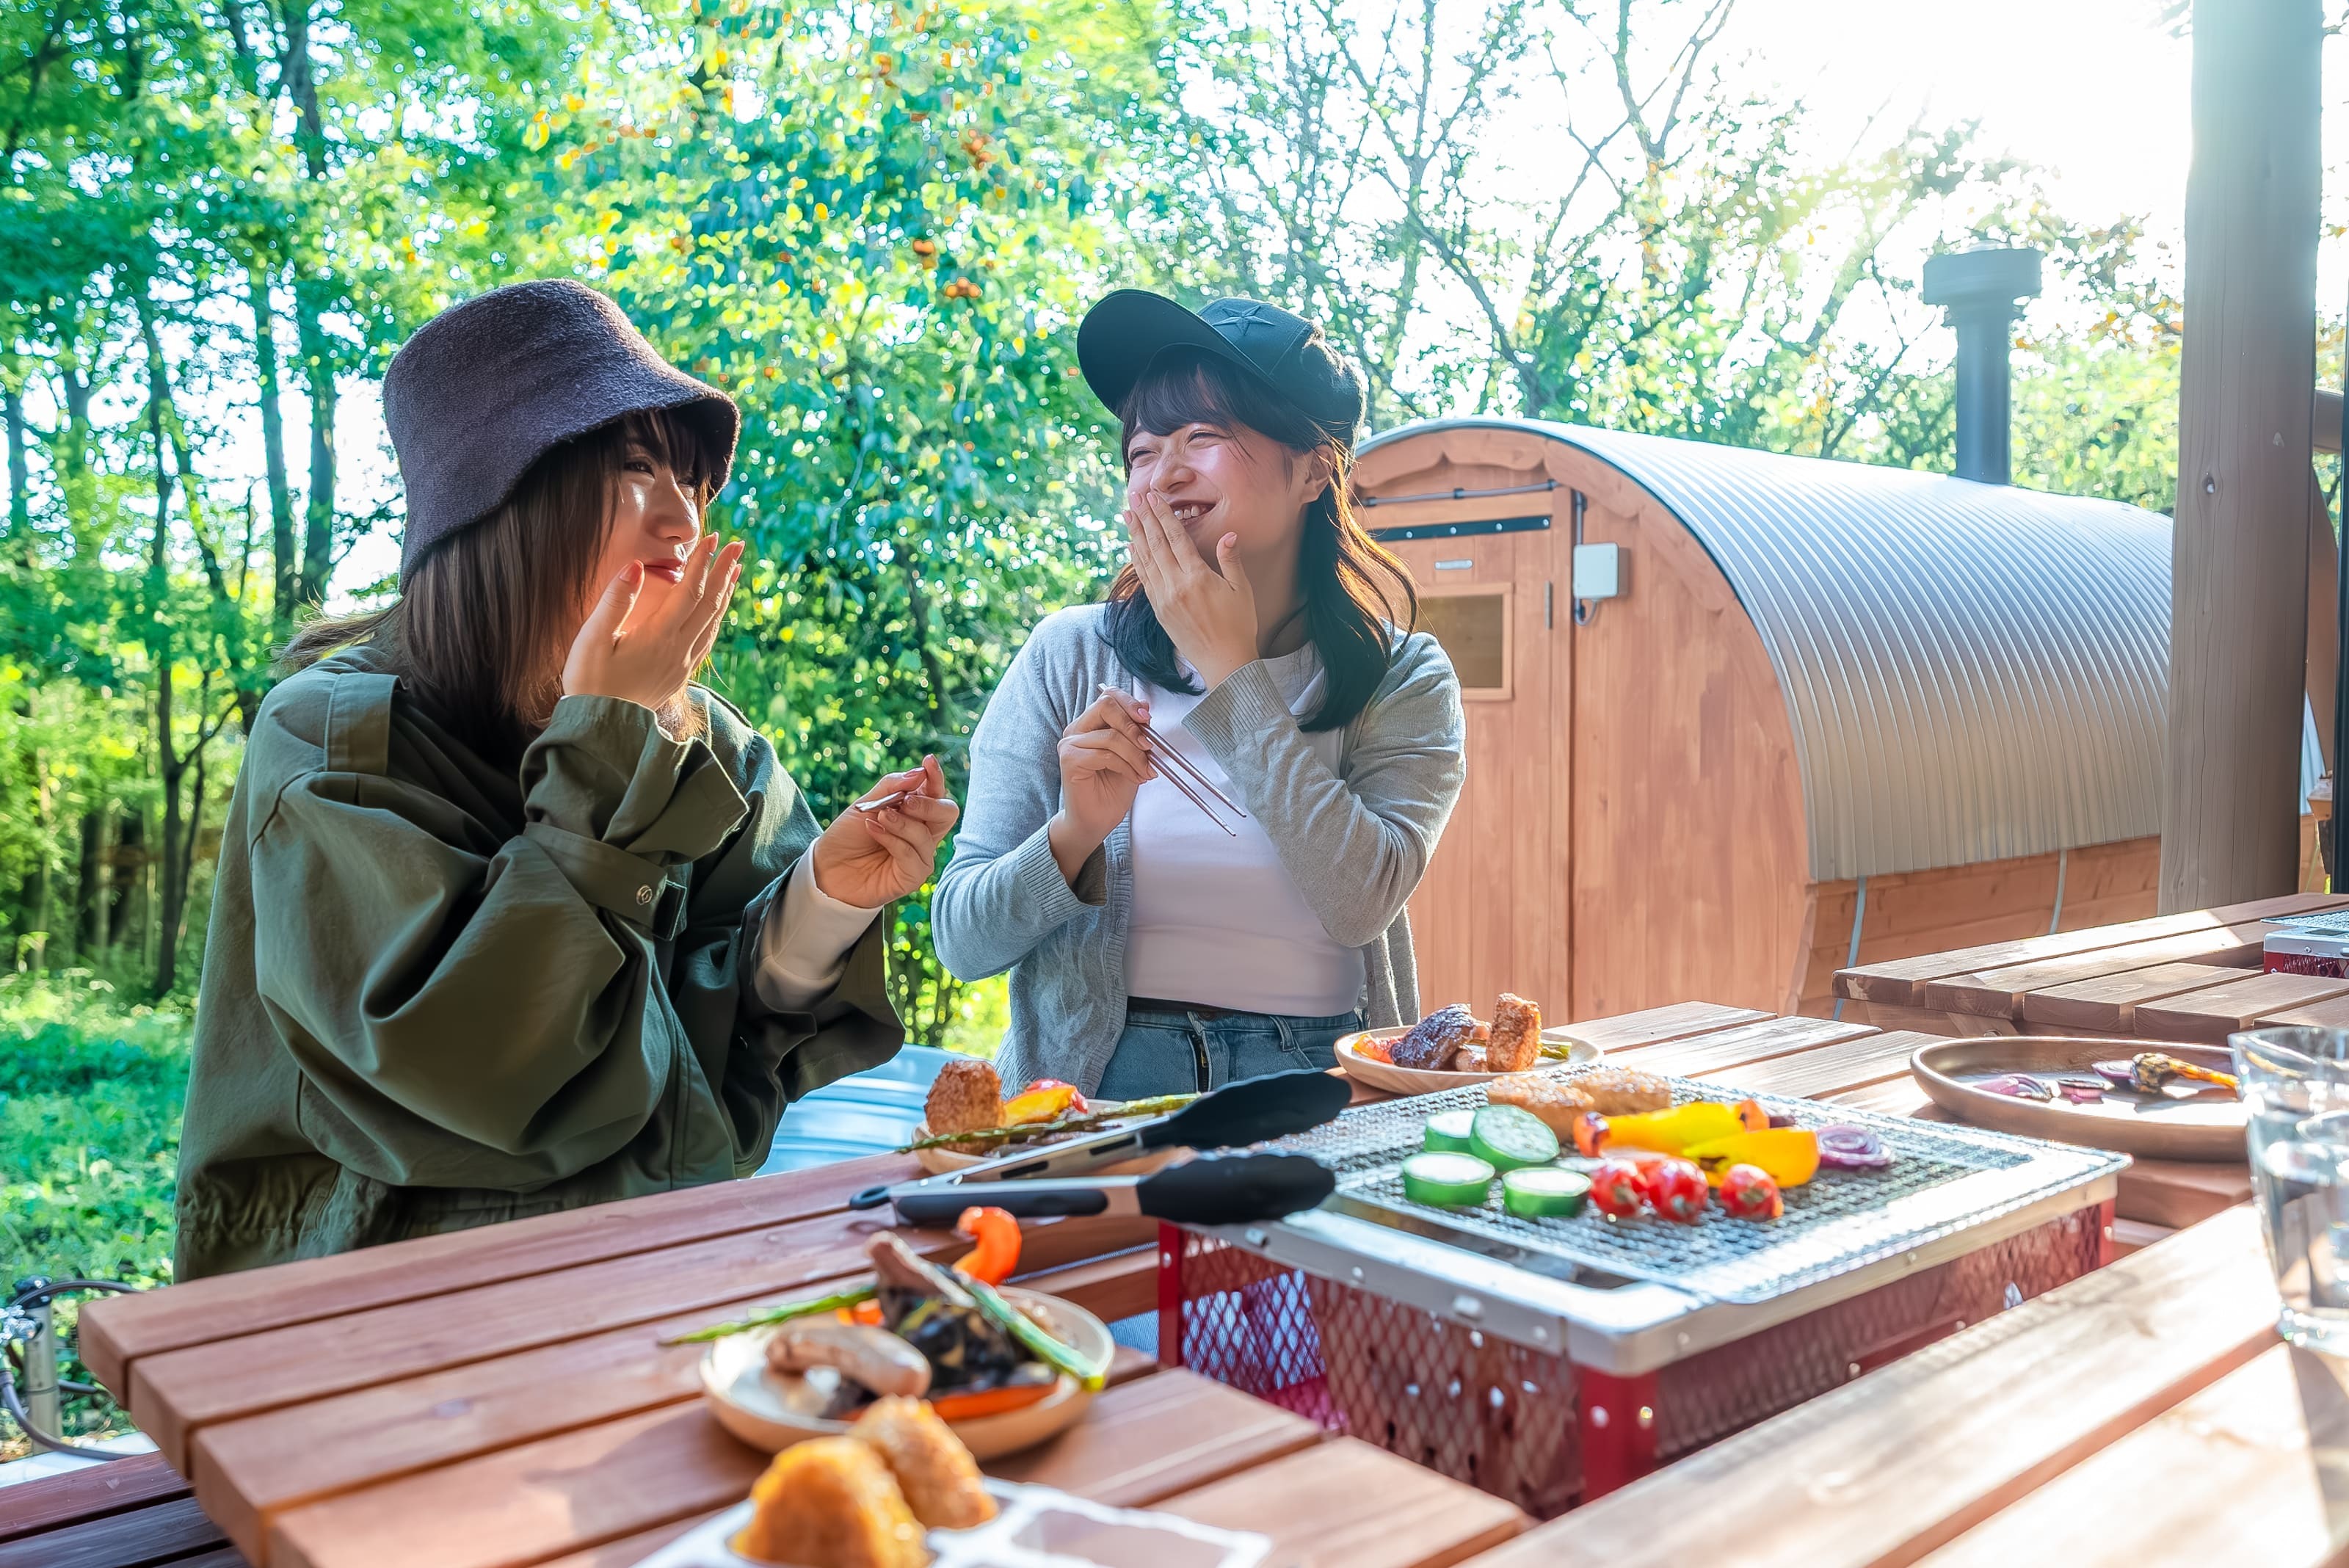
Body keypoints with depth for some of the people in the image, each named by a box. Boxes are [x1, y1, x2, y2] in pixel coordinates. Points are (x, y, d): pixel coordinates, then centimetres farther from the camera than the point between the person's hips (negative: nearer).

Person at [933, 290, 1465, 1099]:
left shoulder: (1403, 679, 3)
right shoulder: (1069, 656, 1)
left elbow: (1359, 903, -14)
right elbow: (961, 940, 1)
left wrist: (1231, 669, -11)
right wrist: (1074, 833, -18)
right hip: (1098, 1085, 0)